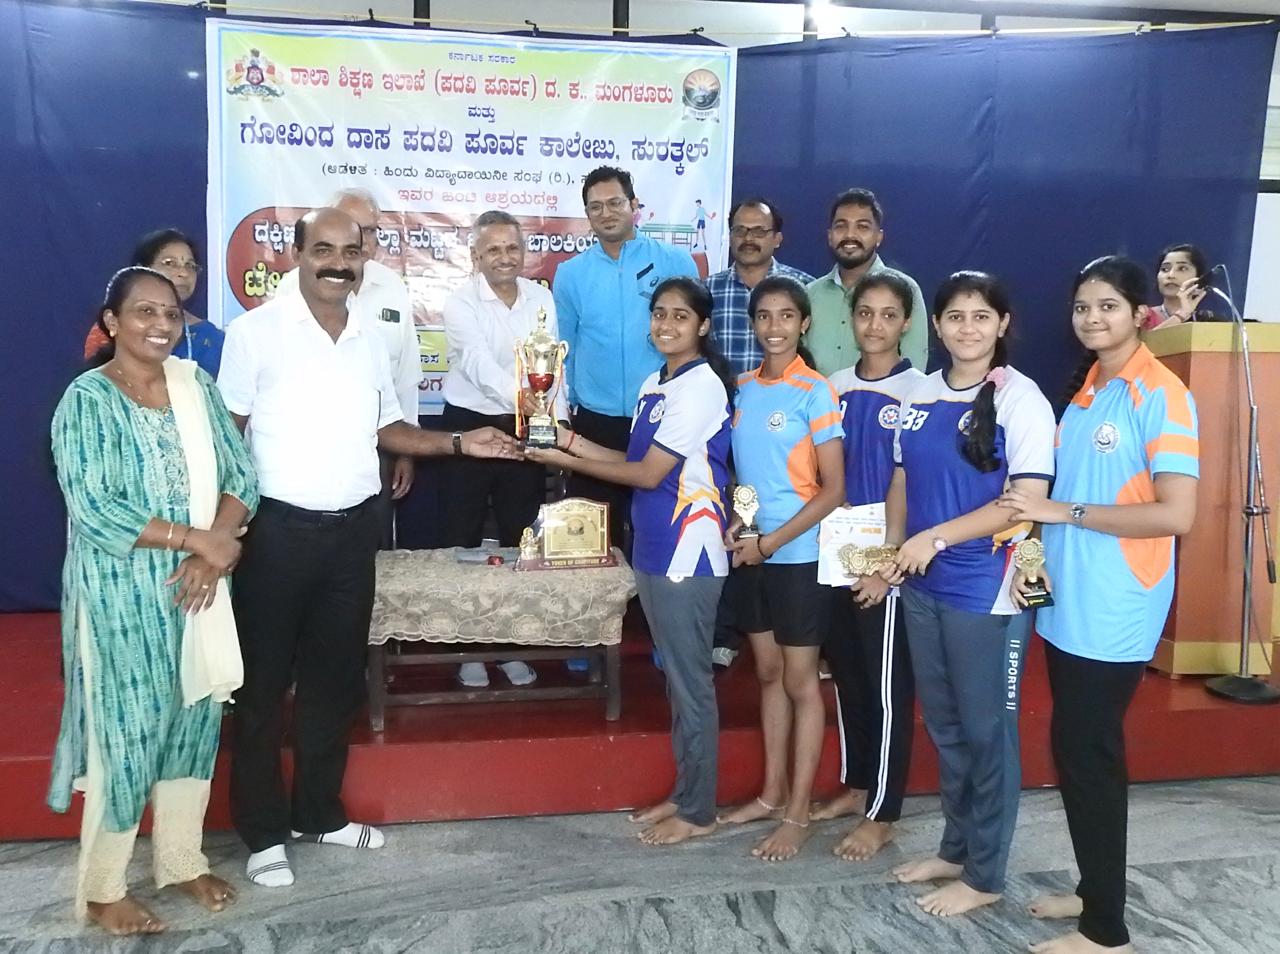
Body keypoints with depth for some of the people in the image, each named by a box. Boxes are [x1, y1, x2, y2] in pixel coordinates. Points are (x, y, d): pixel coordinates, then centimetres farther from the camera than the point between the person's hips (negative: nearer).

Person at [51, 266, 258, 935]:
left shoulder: (195, 384, 5)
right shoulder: (87, 399, -11)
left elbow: (240, 476, 2)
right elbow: (93, 509, -19)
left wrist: (209, 556, -13)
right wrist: (197, 538, -20)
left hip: (197, 585, 5)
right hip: (122, 595, -5)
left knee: (193, 721, 14)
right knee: (126, 735, 3)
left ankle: (182, 860, 32)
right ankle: (102, 889, 22)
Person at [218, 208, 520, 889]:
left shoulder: (370, 333, 8)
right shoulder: (256, 329, -7)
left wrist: (459, 443, 3)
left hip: (353, 527, 5)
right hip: (277, 528, -5)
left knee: (336, 676, 14)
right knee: (264, 681, 6)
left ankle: (320, 812, 31)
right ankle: (264, 831, 20)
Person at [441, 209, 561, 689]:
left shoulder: (541, 298, 3)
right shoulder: (461, 302, -10)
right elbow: (477, 359, -26)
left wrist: (558, 421, -7)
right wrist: (516, 394, -43)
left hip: (525, 428, 3)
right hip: (469, 425, -3)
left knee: (521, 537, 8)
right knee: (463, 538, 4)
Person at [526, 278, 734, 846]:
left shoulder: (701, 385, -15)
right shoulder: (654, 384, 12)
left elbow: (648, 473, -16)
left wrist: (567, 462, -9)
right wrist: (567, 437, 6)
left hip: (688, 553, -9)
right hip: (654, 549, 9)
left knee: (691, 682, 2)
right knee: (676, 678, 16)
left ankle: (698, 811, 15)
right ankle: (685, 793, 29)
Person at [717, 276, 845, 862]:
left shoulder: (814, 392, -11)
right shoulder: (742, 388, 6)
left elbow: (833, 489, -13)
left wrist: (770, 542, -15)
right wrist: (734, 523, -3)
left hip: (797, 555, -6)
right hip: (749, 553, 6)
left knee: (800, 682, 3)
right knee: (767, 673, 15)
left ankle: (797, 813, 13)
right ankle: (771, 792, 28)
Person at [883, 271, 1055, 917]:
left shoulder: (1020, 398, -10)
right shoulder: (921, 396, 8)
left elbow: (1028, 499, -17)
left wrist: (935, 538, -19)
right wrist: (893, 552, 0)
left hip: (987, 591, -6)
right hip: (923, 588, 6)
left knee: (987, 731, 7)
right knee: (944, 726, 17)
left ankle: (985, 875, 22)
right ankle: (956, 848, 34)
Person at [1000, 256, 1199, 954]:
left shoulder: (1162, 396, -12)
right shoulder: (1085, 394, 12)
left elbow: (1176, 513, -21)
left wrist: (1064, 513, -17)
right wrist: (1035, 550, 2)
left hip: (1115, 613, -8)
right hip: (1067, 607, 8)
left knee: (1090, 756, -1)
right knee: (1073, 750, 15)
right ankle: (1094, 891, 31)